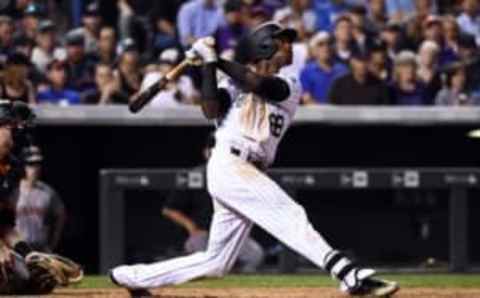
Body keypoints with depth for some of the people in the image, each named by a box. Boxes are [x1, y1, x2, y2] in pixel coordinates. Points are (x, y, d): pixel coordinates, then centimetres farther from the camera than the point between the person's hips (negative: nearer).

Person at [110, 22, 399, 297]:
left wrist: (216, 59, -2)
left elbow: (257, 83, -7)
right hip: (228, 165, -6)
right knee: (291, 216, -22)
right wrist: (208, 63, -6)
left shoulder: (290, 86, 16)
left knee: (216, 263, 9)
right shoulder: (235, 80, 10)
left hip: (251, 174, 6)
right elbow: (211, 110, -10)